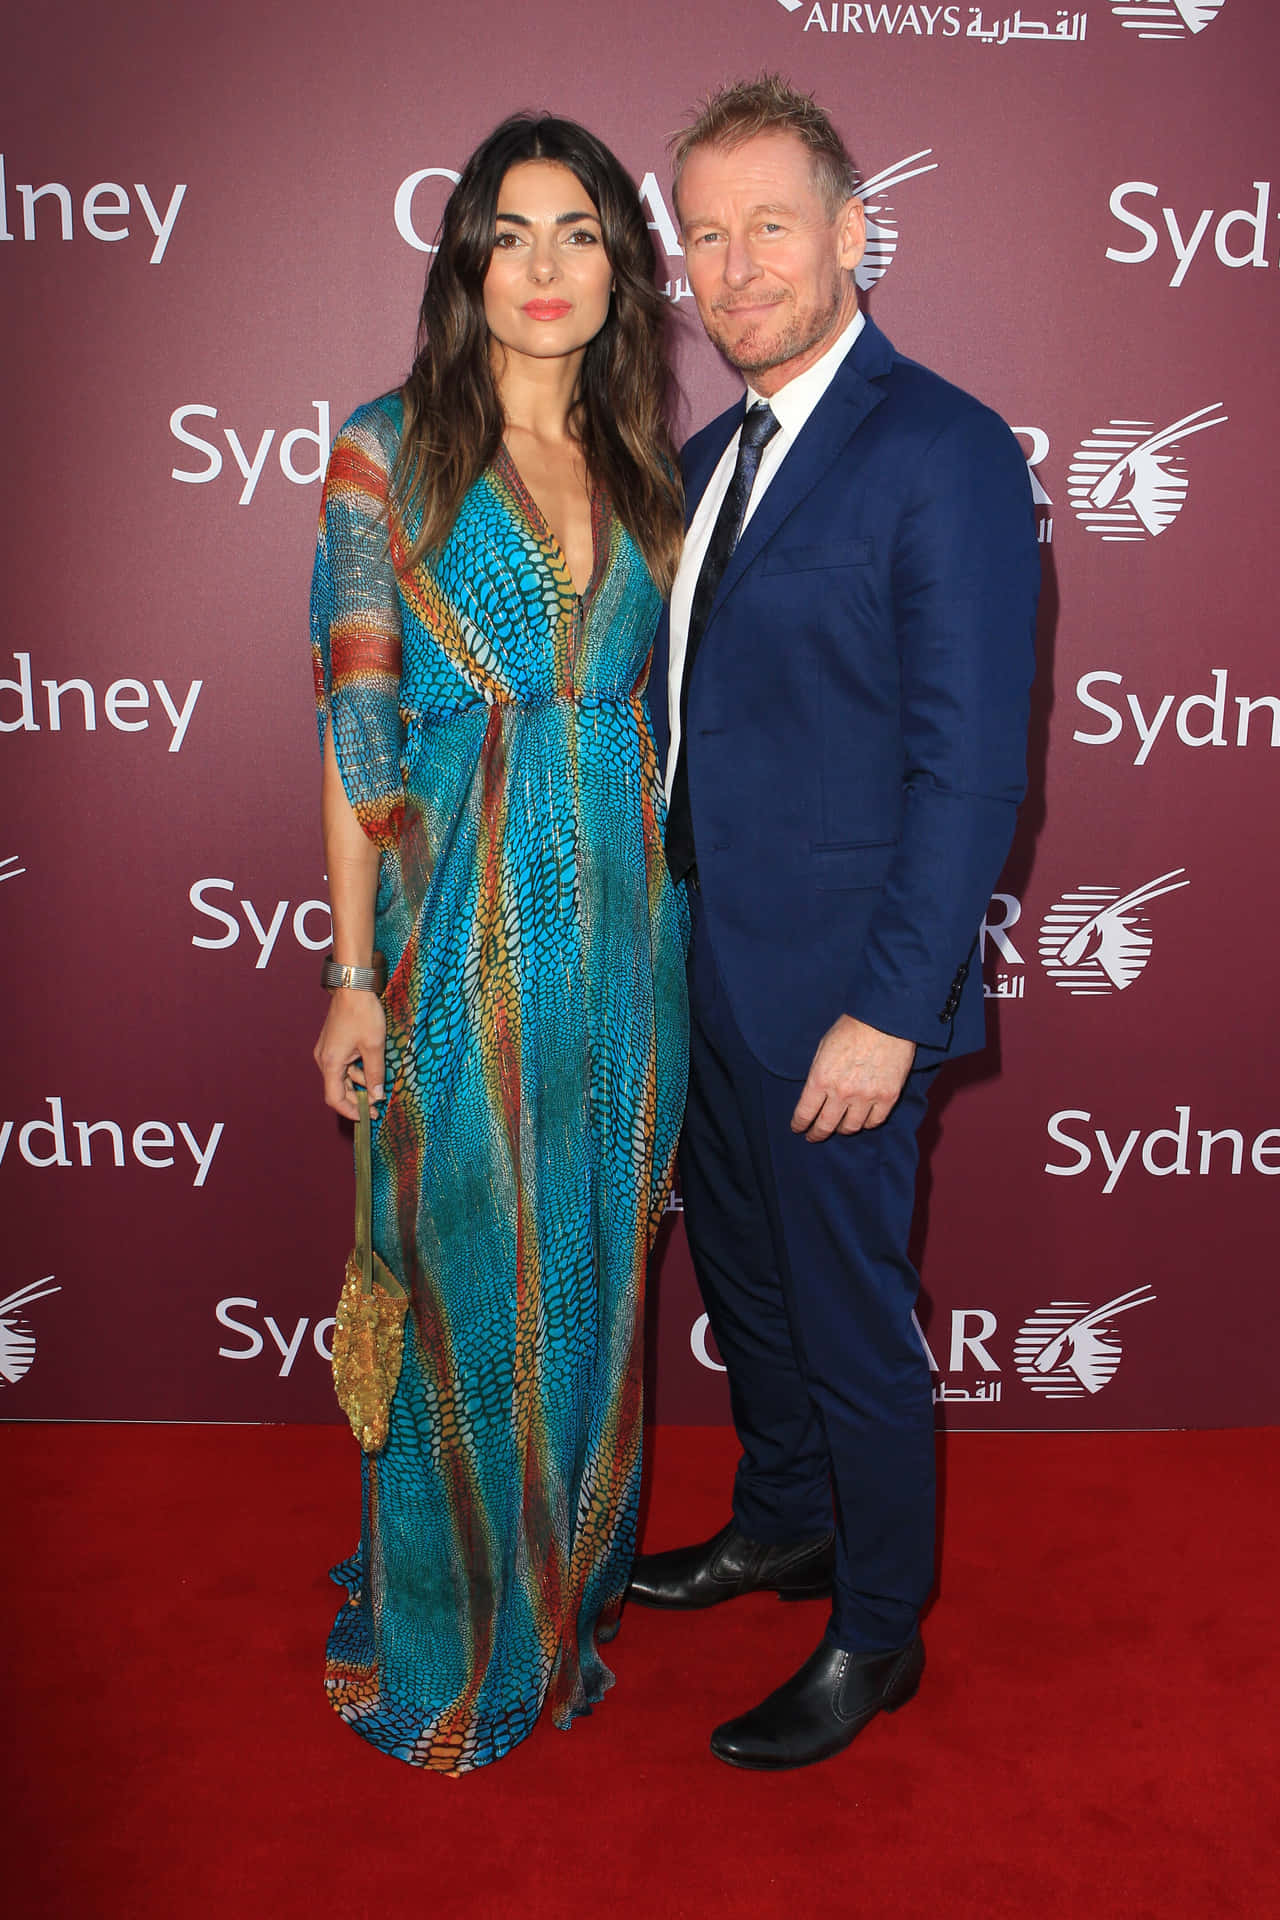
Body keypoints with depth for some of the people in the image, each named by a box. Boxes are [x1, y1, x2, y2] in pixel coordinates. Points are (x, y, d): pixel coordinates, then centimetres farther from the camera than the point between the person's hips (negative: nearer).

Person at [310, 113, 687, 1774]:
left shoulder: (642, 466, 9)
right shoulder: (391, 452, -4)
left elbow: (660, 708, 12)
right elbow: (355, 729, -5)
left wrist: (665, 919, 7)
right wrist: (355, 974, -7)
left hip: (625, 920, 4)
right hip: (464, 928, -4)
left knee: (600, 1269, 14)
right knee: (468, 1285, 7)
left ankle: (570, 1576, 38)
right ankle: (449, 1636, 30)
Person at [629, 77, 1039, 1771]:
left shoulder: (944, 456, -15)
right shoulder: (708, 455, 11)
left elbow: (971, 766, -18)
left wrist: (889, 1011, -20)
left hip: (839, 993, -8)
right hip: (706, 966, 8)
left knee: (850, 1312, 8)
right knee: (743, 1275, 23)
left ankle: (877, 1633, 31)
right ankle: (784, 1523, 47)